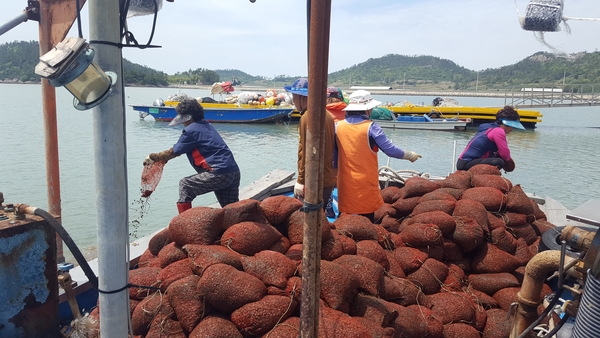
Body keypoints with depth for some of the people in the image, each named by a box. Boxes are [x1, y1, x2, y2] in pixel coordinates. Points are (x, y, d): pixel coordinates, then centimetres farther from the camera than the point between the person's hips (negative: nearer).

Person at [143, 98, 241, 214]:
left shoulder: (191, 130, -4)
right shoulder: (207, 125, 22)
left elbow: (173, 152, 2)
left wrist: (152, 157, 15)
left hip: (219, 174, -8)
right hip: (235, 173, 8)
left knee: (185, 185, 8)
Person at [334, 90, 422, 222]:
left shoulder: (338, 126, 1)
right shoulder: (370, 127, -12)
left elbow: (334, 155, 9)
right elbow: (390, 150, -11)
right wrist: (410, 155, 5)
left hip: (346, 183, 4)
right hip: (366, 183, -4)